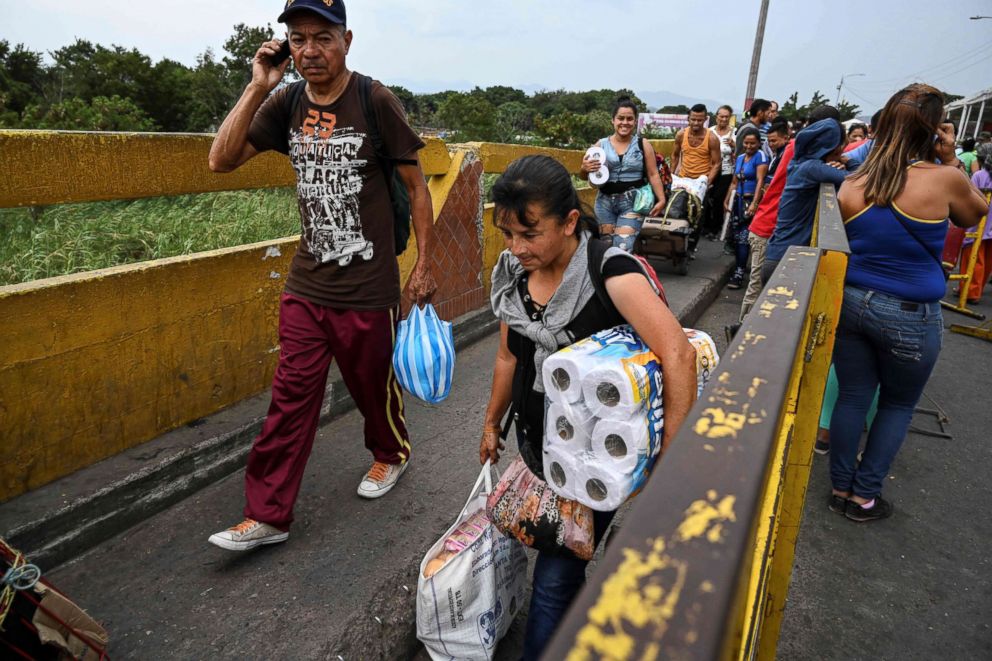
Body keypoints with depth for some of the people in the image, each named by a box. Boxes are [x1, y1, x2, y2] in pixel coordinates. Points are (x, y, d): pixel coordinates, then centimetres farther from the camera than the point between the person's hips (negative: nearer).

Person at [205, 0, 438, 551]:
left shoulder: (375, 102, -8)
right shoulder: (287, 103, 5)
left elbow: (416, 186, -4)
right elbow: (221, 160, 1)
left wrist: (424, 266, -3)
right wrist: (257, 88, -7)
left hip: (368, 289, -4)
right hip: (305, 287, 4)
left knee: (373, 384, 13)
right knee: (290, 397, 6)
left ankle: (391, 454, 44)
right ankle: (267, 516, 18)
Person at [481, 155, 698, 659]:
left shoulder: (608, 271, -23)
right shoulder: (513, 274, -3)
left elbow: (678, 354, -32)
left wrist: (671, 454, -31)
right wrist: (492, 423, 20)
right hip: (536, 444, 6)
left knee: (555, 578, 3)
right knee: (560, 560, 19)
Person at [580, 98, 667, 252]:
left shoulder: (643, 144, 3)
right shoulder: (601, 144, 4)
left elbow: (653, 175, 4)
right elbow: (584, 176, 10)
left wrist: (661, 199, -7)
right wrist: (584, 169, -13)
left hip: (632, 201, -2)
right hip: (605, 201, 2)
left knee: (623, 248, -15)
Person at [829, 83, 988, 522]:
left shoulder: (852, 186, -2)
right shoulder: (944, 180, -12)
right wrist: (950, 162, 6)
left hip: (851, 302, 3)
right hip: (910, 317, -3)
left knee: (851, 398, 14)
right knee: (897, 406, 17)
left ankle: (841, 488, 26)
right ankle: (864, 496, 24)